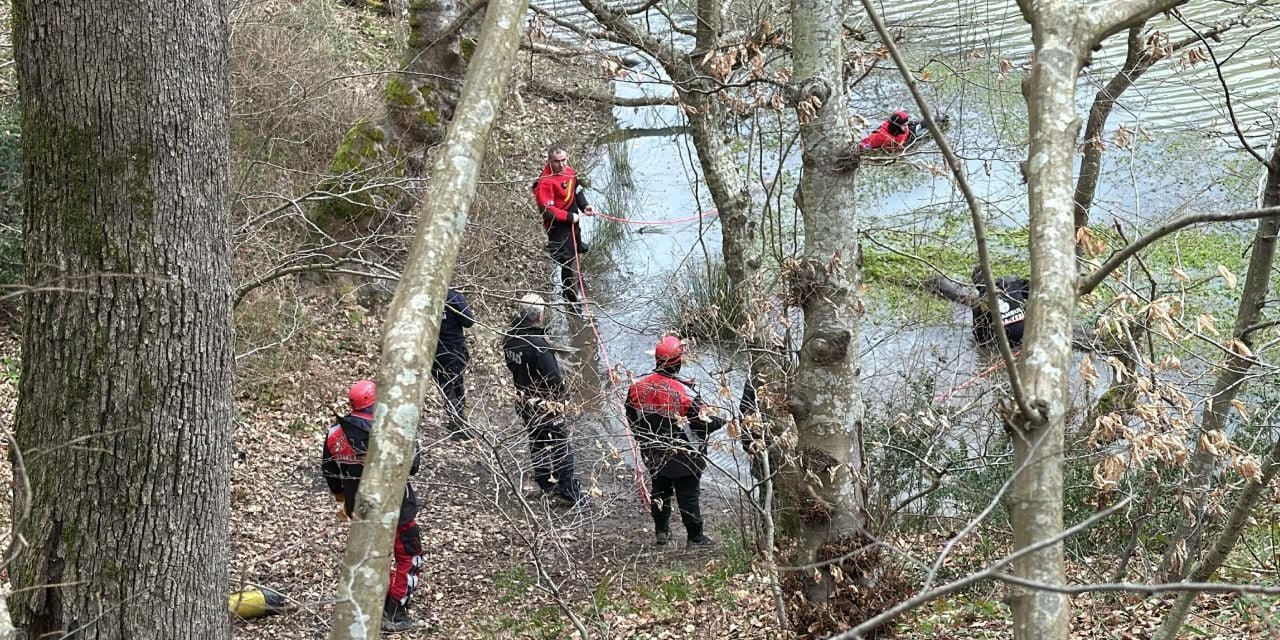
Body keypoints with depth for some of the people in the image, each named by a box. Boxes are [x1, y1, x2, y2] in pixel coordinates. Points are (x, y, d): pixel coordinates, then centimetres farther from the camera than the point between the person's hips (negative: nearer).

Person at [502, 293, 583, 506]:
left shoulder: (510, 339, -5)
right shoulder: (537, 345, -29)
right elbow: (553, 377, -23)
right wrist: (562, 395, -6)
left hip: (523, 400, 8)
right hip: (545, 403, -8)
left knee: (537, 441, 21)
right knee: (561, 446, 3)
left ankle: (546, 485, 33)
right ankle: (569, 492, 7)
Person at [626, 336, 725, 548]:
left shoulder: (637, 388, -11)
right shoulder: (684, 393, -27)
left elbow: (632, 420, 2)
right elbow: (702, 423, -18)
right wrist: (720, 422, 3)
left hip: (654, 456, 4)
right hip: (683, 457, -4)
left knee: (659, 490, 23)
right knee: (688, 496, 10)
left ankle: (661, 531, 33)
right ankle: (694, 537, 20)